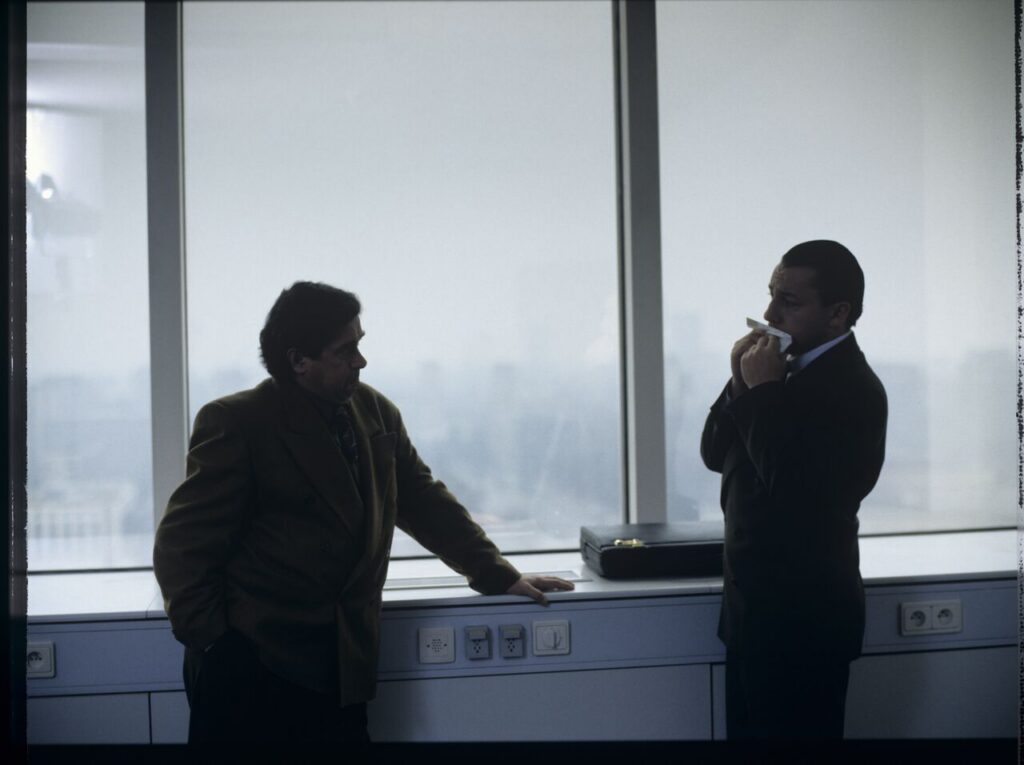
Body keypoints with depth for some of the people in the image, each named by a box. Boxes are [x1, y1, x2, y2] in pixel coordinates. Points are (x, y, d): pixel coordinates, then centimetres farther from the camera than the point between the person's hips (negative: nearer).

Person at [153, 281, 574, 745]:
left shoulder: (375, 412, 9)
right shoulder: (235, 423, -8)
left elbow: (423, 502, 17)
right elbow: (183, 544, -7)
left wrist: (499, 576, 15)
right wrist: (212, 641, -12)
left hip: (343, 667, 5)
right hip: (251, 666, -4)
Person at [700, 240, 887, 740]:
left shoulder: (852, 388, -18)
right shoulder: (787, 370, 8)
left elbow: (794, 488, -27)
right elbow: (715, 454, 9)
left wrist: (761, 391, -20)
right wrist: (741, 385, -7)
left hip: (804, 616, -8)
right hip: (755, 606, 8)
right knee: (750, 731, 16)